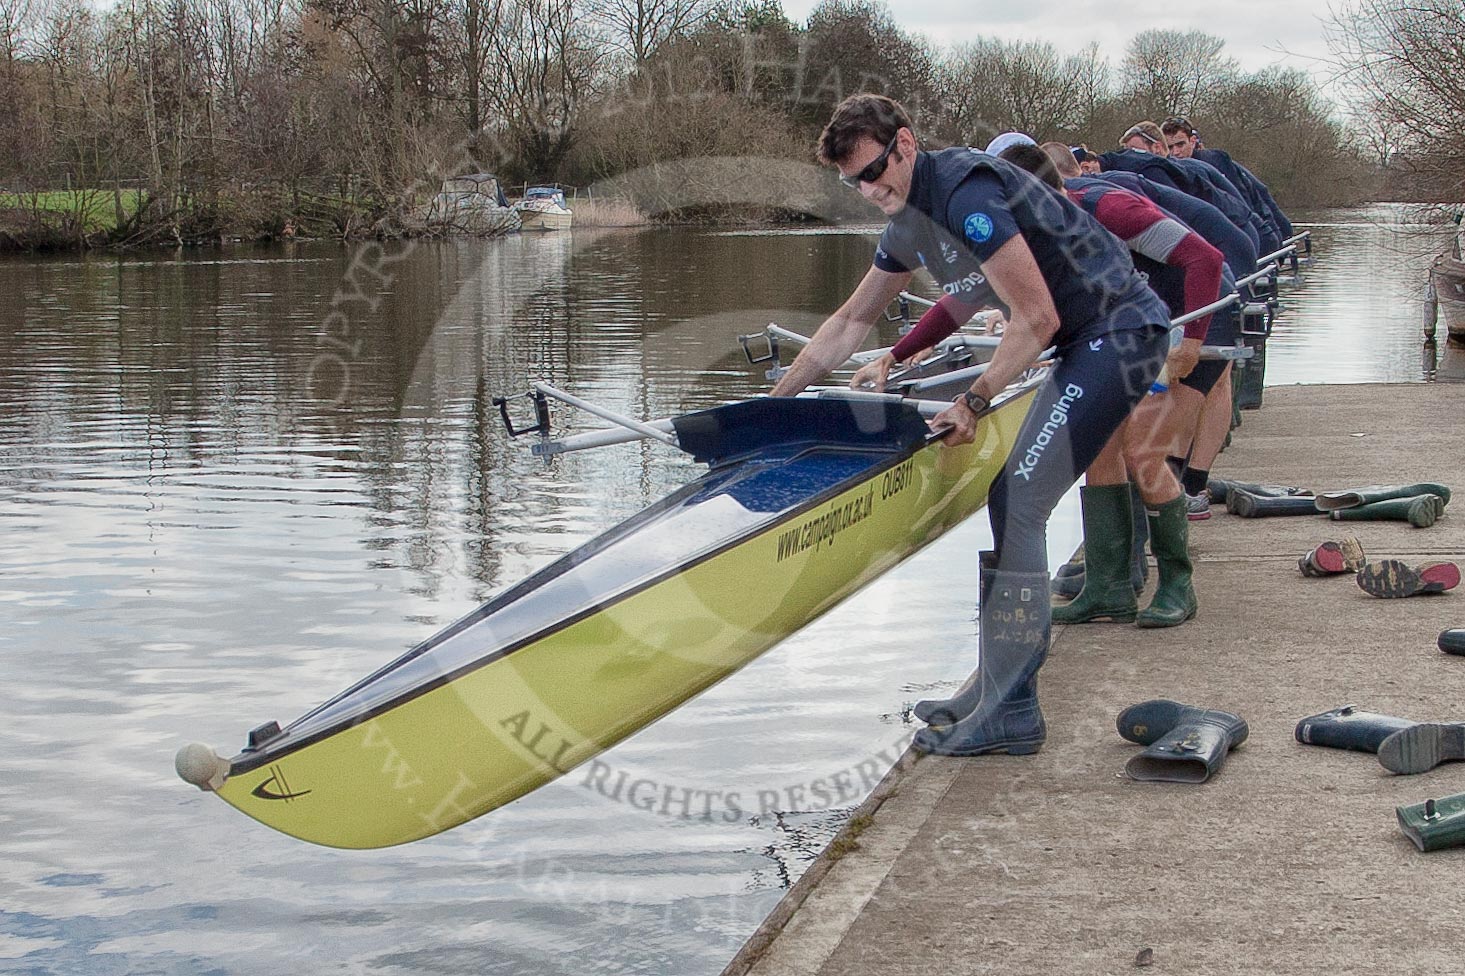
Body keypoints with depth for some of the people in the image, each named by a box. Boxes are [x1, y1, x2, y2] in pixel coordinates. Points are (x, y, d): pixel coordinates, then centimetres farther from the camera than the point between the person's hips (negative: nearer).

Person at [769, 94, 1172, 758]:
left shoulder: (965, 189, -20)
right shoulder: (910, 222, 11)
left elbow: (1037, 317, -20)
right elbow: (851, 321, 21)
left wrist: (973, 404, -14)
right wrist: (774, 401, 20)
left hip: (1118, 334, -10)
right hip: (1090, 342, 10)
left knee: (1017, 505, -13)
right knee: (1010, 503, 11)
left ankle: (1011, 714, -10)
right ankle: (1000, 683, 20)